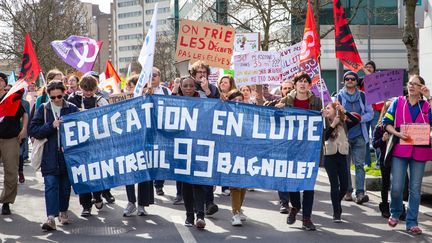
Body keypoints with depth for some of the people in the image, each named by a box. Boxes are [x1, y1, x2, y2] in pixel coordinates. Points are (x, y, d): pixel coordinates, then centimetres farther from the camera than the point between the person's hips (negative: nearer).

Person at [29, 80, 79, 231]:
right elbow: (33, 130, 0)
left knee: (65, 185, 11)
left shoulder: (72, 109, 4)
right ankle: (51, 217, -14)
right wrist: (51, 126, -13)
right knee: (51, 185, -9)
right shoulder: (43, 109, 4)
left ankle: (63, 212, 28)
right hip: (49, 155, -1)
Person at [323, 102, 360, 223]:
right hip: (330, 157, -1)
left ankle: (337, 204, 32)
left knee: (344, 185, 4)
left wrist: (344, 111, -18)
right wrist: (333, 125, -19)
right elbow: (325, 137, -13)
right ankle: (336, 213, 2)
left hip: (342, 156, 1)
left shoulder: (344, 123, 4)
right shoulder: (326, 124, 3)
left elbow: (356, 121, -13)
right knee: (335, 185, -4)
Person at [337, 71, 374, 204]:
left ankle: (360, 193, -14)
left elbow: (370, 113, 8)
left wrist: (360, 118, -10)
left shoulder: (362, 96, 8)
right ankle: (348, 191, 16)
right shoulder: (339, 96, 4)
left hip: (359, 135, 0)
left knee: (359, 164, -8)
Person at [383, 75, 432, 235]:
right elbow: (386, 123, 5)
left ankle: (412, 223, 11)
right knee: (396, 187, -6)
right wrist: (397, 133, -13)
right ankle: (395, 213, 22)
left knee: (415, 189, 4)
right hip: (400, 150, -1)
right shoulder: (398, 102, 5)